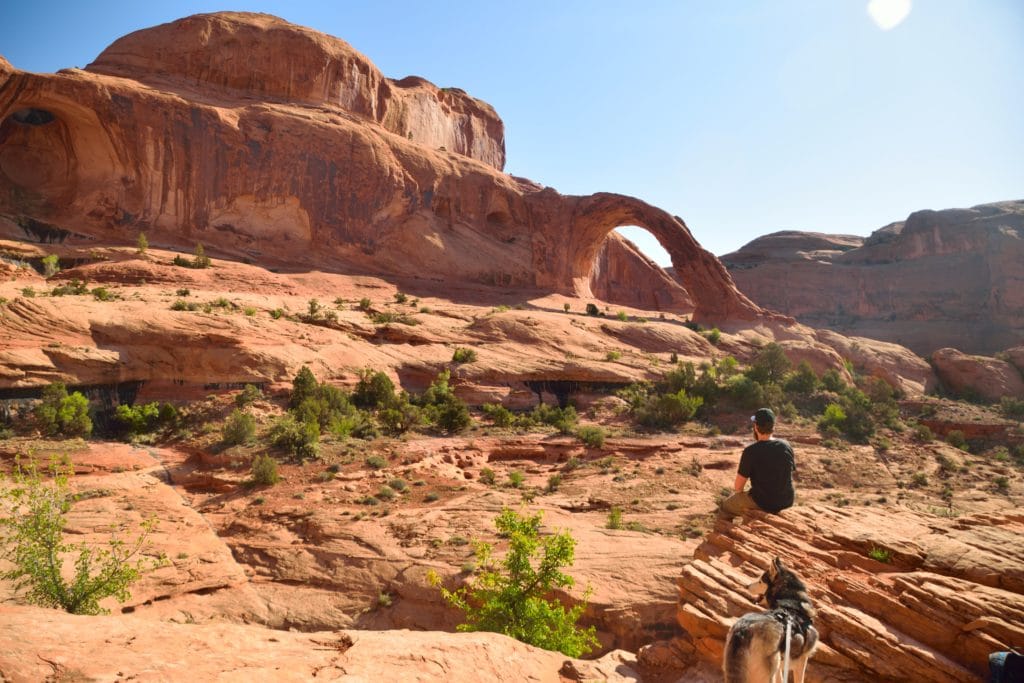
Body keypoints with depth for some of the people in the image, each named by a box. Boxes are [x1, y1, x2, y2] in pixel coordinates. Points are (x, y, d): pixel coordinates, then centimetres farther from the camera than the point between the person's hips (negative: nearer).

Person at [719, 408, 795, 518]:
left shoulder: (751, 451, -19)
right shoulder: (787, 446, -4)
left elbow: (738, 487, -13)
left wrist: (735, 488, 11)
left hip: (763, 503, -5)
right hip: (787, 502, 5)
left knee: (726, 505, 18)